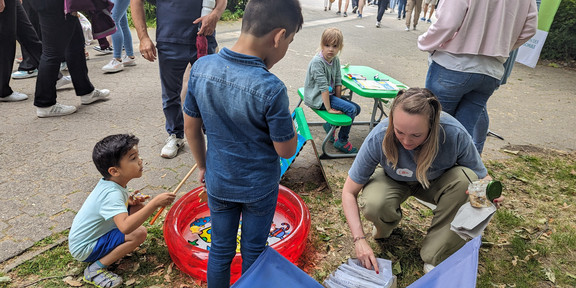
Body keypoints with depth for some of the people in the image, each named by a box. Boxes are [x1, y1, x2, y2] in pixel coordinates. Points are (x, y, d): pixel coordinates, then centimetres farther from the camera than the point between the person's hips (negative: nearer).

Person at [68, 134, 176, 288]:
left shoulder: (110, 181, -5)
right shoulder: (111, 194, -33)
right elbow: (125, 227, -48)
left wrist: (129, 200, -4)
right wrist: (155, 203, -49)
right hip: (84, 250, -9)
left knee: (138, 207, 2)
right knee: (139, 233, -26)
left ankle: (113, 248, 8)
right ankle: (96, 268, -12)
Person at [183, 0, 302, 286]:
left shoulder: (200, 68, -14)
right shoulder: (271, 89, -30)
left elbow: (190, 127, -2)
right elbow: (286, 150, -18)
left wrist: (203, 166, 12)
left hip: (218, 183, 4)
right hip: (260, 187, -3)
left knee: (220, 250, 23)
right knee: (253, 251, 22)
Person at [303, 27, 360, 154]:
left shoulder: (336, 60, 2)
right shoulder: (317, 62, -22)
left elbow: (338, 82, 3)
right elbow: (323, 87, -25)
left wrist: (338, 101, -4)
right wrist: (329, 108, -24)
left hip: (329, 95, 8)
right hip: (317, 98, -8)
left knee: (356, 108, 7)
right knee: (351, 109, -17)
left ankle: (330, 124, 19)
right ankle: (342, 141, 0)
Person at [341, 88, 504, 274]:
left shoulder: (454, 134, -32)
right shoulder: (378, 138, -34)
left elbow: (481, 177, -15)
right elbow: (349, 192, -24)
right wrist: (360, 240, -33)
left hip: (436, 182, 2)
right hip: (393, 181, -1)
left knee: (466, 178, -31)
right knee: (373, 205, -34)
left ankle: (436, 260, -16)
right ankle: (385, 227, 7)